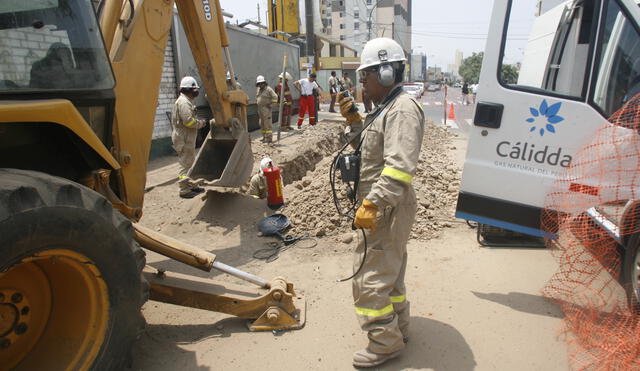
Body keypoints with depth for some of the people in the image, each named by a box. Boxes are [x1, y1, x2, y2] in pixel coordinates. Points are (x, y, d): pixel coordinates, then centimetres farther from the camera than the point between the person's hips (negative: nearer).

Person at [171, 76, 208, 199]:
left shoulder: (186, 101, 17)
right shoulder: (183, 102, -17)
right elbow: (188, 121, -26)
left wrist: (198, 122, 5)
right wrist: (201, 123, -12)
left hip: (188, 138, 11)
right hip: (184, 139, -11)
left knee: (190, 162, 19)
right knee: (185, 163, -5)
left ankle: (191, 185, 30)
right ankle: (184, 190, 1)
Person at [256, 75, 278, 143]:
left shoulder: (268, 89, -10)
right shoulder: (258, 90, 12)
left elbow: (275, 97, -14)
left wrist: (270, 105, -14)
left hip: (267, 109, -8)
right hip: (260, 109, 8)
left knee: (267, 124, -8)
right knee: (262, 124, 11)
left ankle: (269, 138, -6)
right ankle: (265, 137, 19)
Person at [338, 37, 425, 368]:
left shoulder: (403, 109, -19)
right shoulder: (386, 108, 14)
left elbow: (400, 167, -29)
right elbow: (369, 149, 19)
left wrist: (372, 203, -33)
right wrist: (354, 121, 7)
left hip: (387, 209, -11)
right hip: (383, 207, 11)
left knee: (370, 278, -2)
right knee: (390, 271, 22)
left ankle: (385, 343, 15)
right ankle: (398, 328, 39)